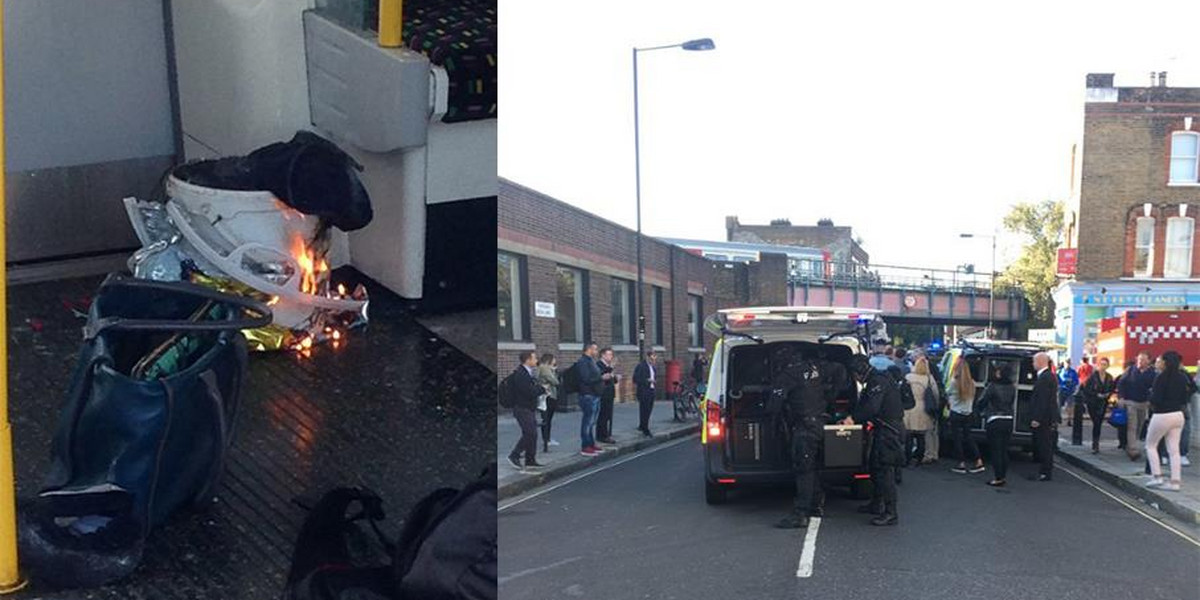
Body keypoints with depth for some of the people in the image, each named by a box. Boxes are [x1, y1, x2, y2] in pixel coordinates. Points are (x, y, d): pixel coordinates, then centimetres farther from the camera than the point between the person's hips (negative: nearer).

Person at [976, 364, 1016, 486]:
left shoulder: (993, 386, -15)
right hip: (1008, 420, 6)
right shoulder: (1012, 388, 3)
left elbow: (982, 402, -10)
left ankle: (998, 478, 2)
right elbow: (1011, 403, 9)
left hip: (995, 422, -6)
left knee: (996, 451, 1)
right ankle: (1003, 476, 20)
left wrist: (982, 412, 9)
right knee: (1004, 450, 14)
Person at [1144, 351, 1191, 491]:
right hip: (1178, 415, 6)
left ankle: (1157, 476, 4)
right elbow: (1185, 397, 9)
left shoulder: (1161, 378, -16)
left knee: (1151, 445, 11)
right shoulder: (1183, 378, 3)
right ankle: (1175, 481, 5)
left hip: (1162, 416, -6)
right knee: (1174, 449, 7)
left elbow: (1155, 400, -18)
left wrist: (1151, 393, 2)